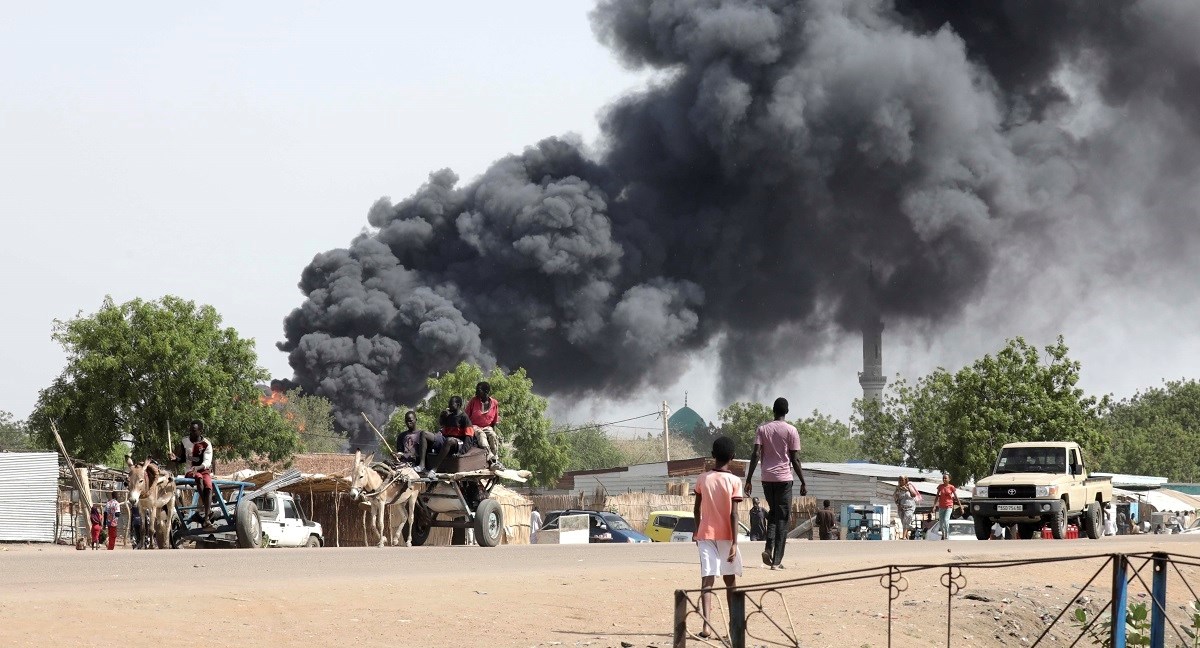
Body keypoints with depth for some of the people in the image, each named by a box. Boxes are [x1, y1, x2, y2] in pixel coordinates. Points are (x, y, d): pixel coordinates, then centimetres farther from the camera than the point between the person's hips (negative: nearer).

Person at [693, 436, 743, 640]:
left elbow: (697, 509, 9)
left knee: (707, 580, -6)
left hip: (706, 535, 1)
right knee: (730, 580, 13)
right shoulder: (734, 482, -8)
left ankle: (706, 625, -20)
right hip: (725, 535, -1)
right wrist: (734, 543, -12)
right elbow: (733, 515, -12)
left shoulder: (702, 479, 1)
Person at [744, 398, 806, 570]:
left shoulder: (762, 429, 5)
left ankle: (769, 549, 0)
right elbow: (795, 459, -4)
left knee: (773, 513, 20)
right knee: (782, 519, 2)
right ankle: (777, 560, -4)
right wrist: (803, 482, 2)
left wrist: (749, 480, -2)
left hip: (766, 478, 3)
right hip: (784, 478, -3)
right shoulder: (791, 431, -2)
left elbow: (756, 454, -3)